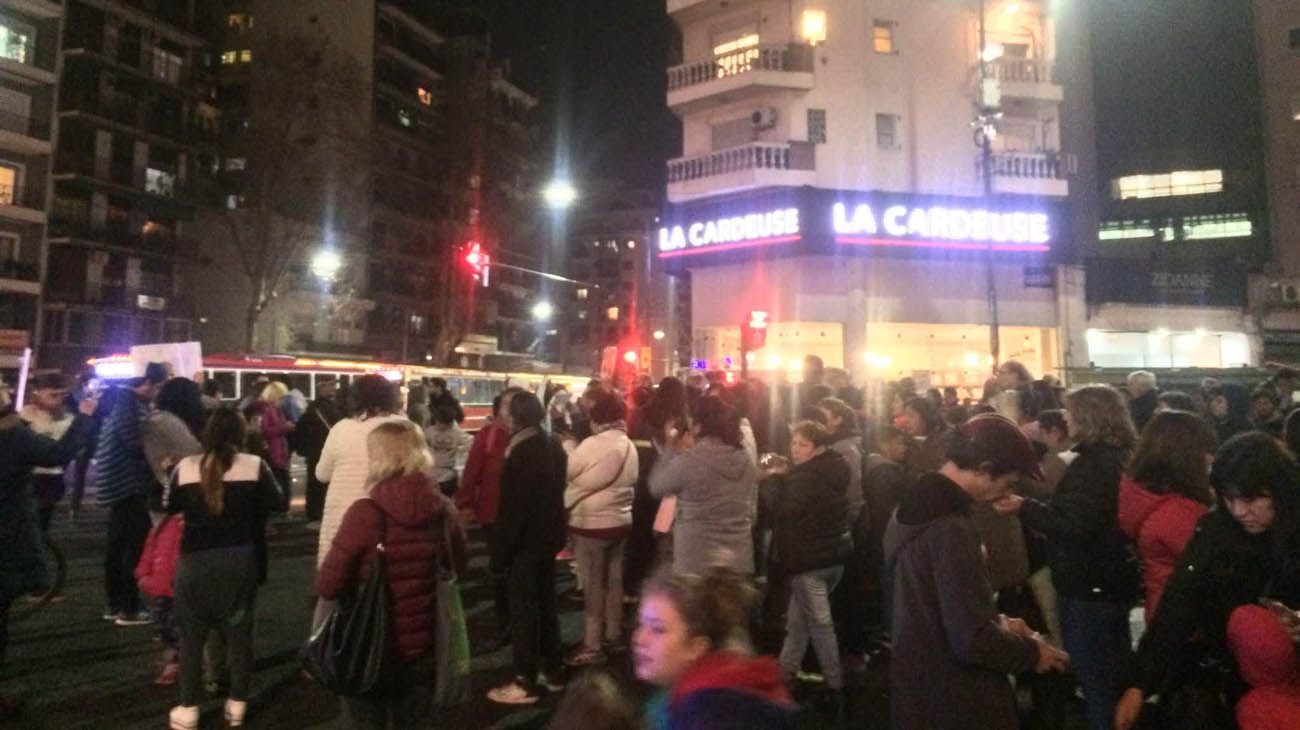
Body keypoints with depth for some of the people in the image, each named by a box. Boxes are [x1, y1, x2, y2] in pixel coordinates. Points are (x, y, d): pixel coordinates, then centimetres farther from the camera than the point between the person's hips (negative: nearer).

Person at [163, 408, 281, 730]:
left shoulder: (185, 467, -4)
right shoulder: (255, 465, -7)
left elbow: (168, 506, 8)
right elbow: (276, 502, -1)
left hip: (196, 559, 0)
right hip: (241, 558, 0)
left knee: (192, 634, 13)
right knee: (239, 631, 13)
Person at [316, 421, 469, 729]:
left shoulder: (365, 513, -20)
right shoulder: (443, 509, -7)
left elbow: (327, 586, -14)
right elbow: (459, 568, 8)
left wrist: (360, 577, 4)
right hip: (422, 647, 3)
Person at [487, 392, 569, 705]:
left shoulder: (521, 453, -22)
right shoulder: (553, 447, 5)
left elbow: (511, 509, -21)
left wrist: (499, 552, -15)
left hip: (526, 542, -9)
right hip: (549, 537, 9)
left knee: (523, 611, 1)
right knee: (545, 605, 18)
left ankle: (526, 684, 9)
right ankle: (551, 672, 28)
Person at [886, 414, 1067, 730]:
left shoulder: (918, 507, 5)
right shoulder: (951, 528, -26)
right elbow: (971, 639, -27)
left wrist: (998, 623, 14)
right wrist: (1031, 651, -11)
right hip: (955, 702, -9)